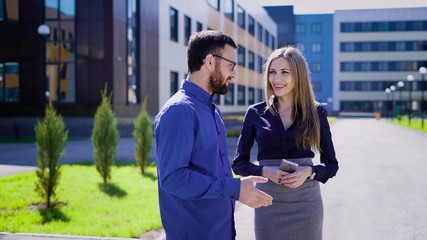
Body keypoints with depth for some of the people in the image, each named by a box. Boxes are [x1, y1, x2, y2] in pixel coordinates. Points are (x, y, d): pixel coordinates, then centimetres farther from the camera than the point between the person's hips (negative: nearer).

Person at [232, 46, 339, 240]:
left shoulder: (316, 112, 0)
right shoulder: (255, 113, 0)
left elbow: (331, 164, 4)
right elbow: (239, 163, 3)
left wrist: (309, 172, -15)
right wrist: (264, 171, -15)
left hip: (307, 204, 0)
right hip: (269, 204, 0)